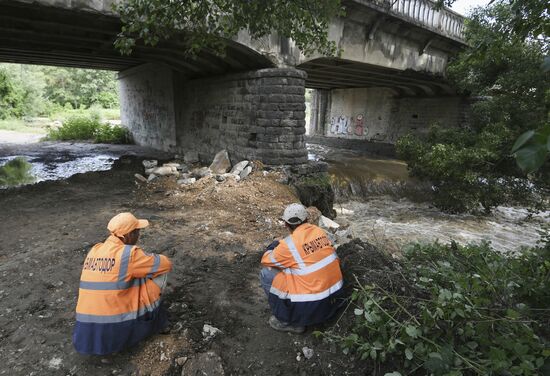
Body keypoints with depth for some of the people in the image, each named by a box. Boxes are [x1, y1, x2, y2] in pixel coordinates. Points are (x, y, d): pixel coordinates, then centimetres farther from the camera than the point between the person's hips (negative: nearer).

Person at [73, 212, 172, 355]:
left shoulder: (94, 250, 6)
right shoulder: (129, 254, -15)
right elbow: (166, 264, -5)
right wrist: (149, 259, 15)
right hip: (113, 334, -7)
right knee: (159, 271, 2)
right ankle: (150, 318, 18)